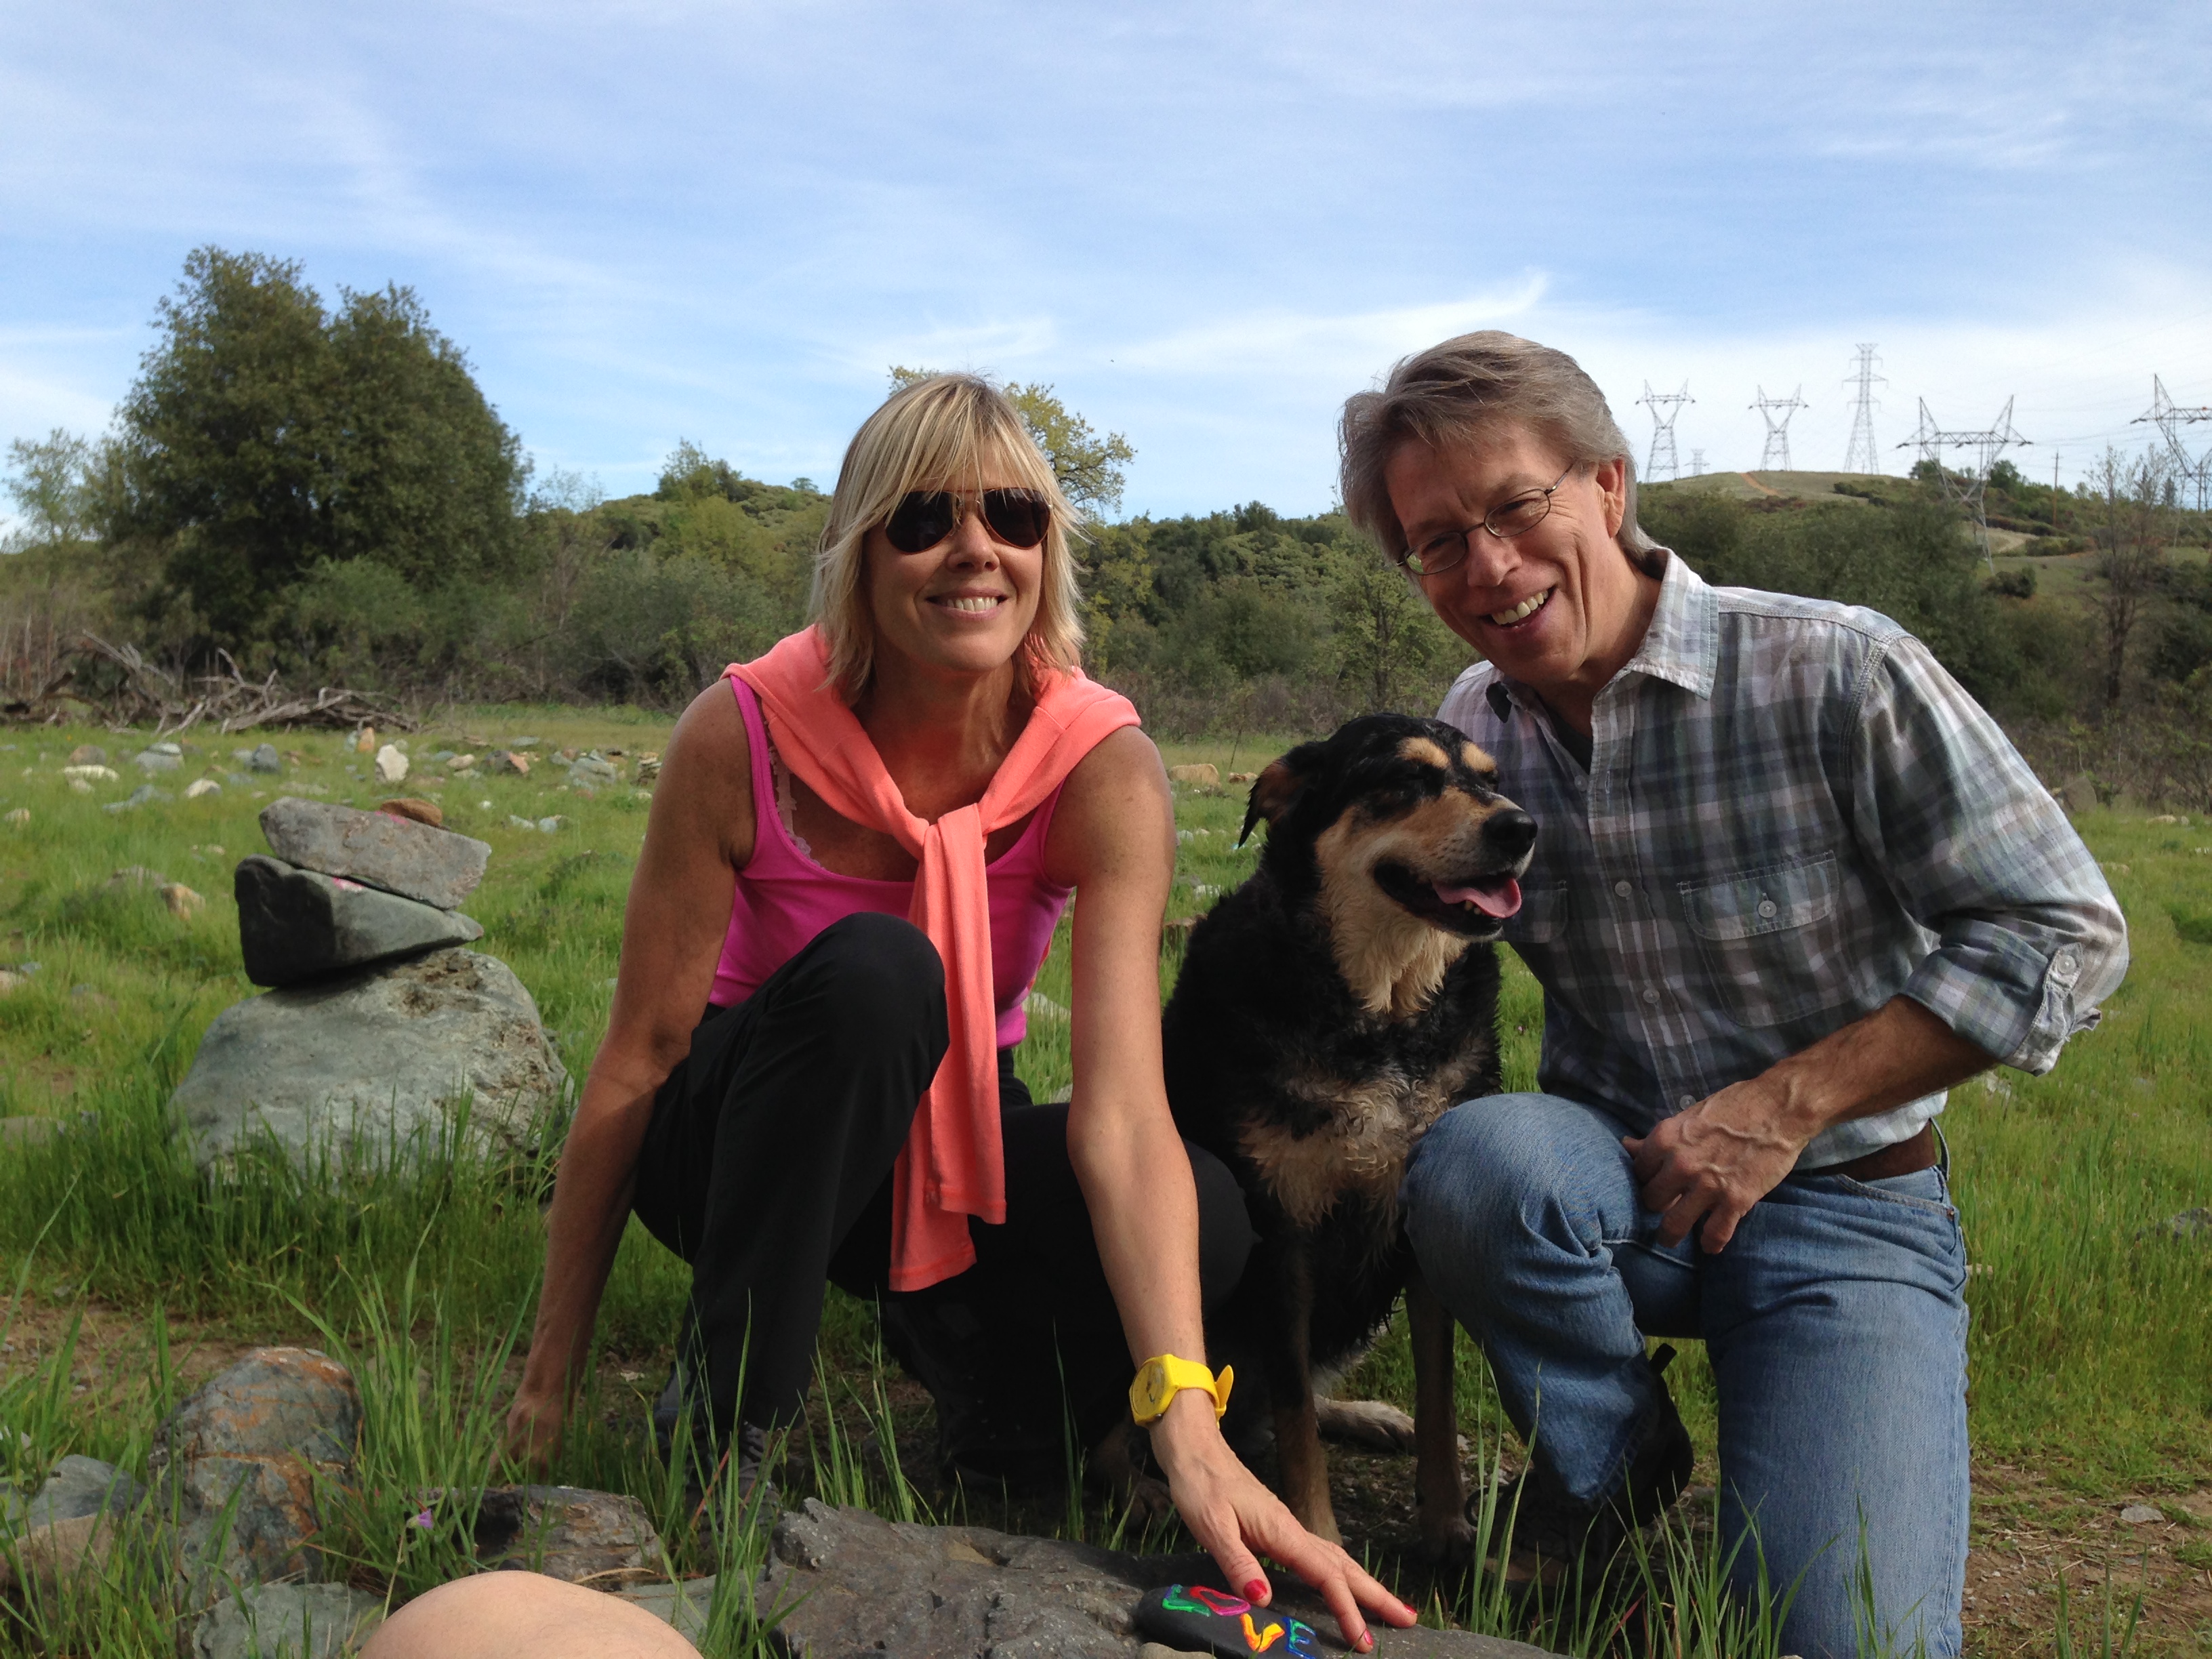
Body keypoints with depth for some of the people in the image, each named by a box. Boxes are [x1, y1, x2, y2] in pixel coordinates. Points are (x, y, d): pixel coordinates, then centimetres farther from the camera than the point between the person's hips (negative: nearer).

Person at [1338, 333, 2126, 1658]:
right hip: (1613, 1178, 3)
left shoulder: (1838, 675, -15)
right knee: (1477, 1157, -33)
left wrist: (1788, 1103, -17)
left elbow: (2067, 935, -12)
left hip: (1845, 1202, -3)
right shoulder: (1469, 733, 1)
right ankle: (1610, 1470, -2)